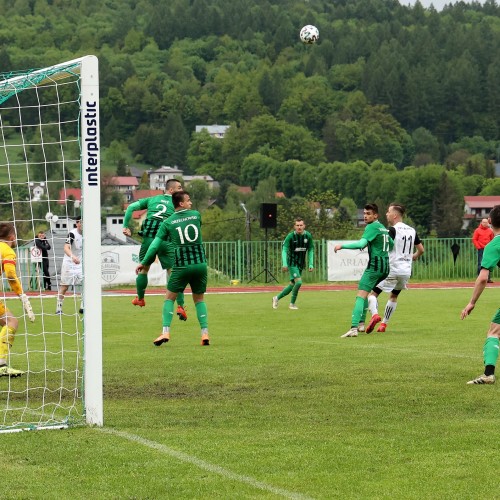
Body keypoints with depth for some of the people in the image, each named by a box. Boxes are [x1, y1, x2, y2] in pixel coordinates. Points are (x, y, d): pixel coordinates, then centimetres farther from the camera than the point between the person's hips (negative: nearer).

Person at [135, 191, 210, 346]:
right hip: (200, 264, 2)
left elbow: (155, 244, 0)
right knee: (199, 299, 15)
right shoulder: (196, 215, 6)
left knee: (169, 298, 10)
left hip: (182, 266, -2)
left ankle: (166, 332, -3)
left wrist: (144, 262, 9)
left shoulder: (167, 223, 1)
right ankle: (205, 334, 4)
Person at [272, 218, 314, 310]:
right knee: (298, 282, -18)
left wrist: (311, 264, 0)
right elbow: (284, 250, -15)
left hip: (301, 264, 5)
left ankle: (277, 298, 28)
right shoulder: (290, 236, -14)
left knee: (292, 284, 9)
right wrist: (285, 264, -26)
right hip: (292, 263, -5)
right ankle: (292, 303, -2)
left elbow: (310, 250, 7)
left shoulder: (308, 236, -2)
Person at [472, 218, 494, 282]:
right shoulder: (477, 230, 1)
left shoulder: (490, 231, 10)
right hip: (481, 250, -3)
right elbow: (474, 239, -1)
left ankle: (488, 278, 7)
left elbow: (492, 240, 14)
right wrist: (478, 247, -9)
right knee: (480, 264, -5)